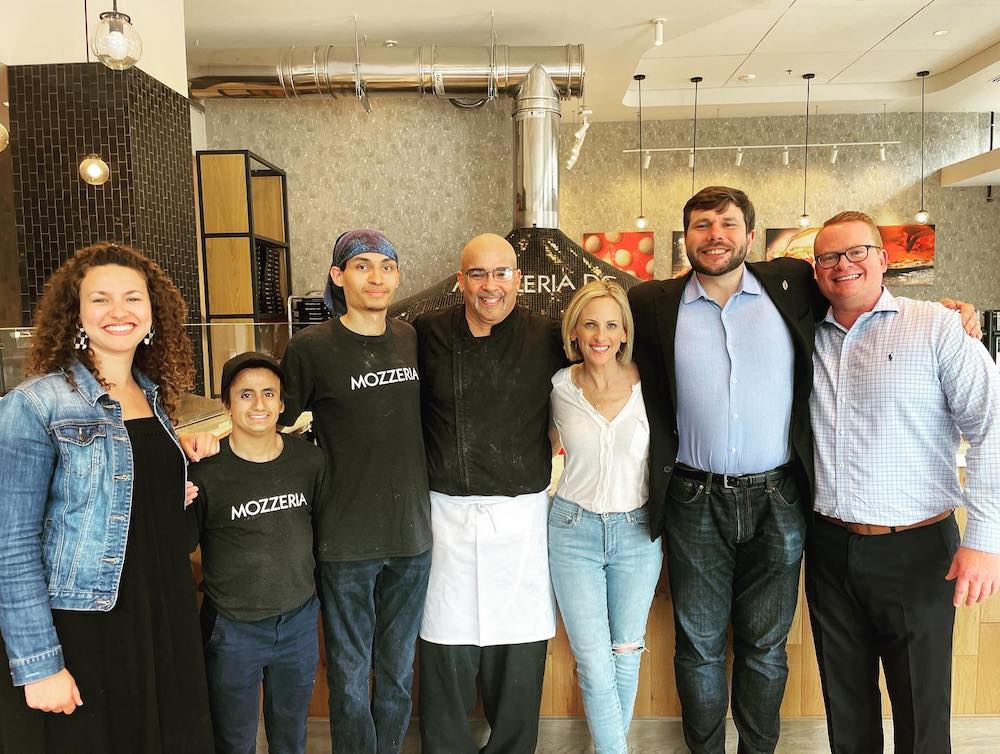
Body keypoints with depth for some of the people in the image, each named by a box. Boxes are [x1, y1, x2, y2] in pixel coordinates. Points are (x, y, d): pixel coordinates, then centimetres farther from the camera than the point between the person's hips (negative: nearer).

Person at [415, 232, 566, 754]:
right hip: (447, 512, 0)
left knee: (519, 649, 11)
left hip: (521, 515, 1)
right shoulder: (427, 334, 0)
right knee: (448, 649, 9)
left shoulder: (547, 338, 1)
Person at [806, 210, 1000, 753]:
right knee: (845, 699, 18)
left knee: (921, 709, 11)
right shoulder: (807, 338, 5)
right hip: (829, 546, 4)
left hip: (916, 550, -3)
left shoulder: (936, 326, -5)